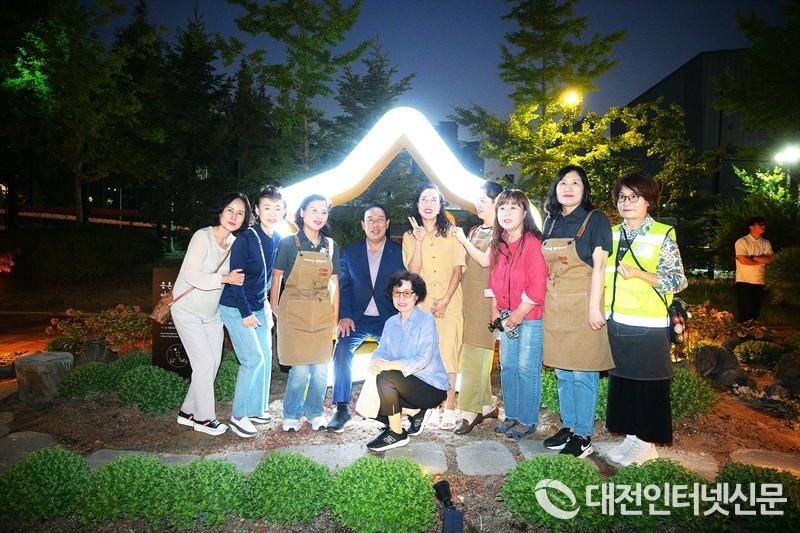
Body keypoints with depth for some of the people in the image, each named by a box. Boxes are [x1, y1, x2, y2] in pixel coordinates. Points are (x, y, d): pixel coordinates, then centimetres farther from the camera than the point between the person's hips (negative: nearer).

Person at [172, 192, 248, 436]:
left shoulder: (235, 243, 0)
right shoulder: (203, 236, -20)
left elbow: (237, 276, 12)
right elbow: (191, 275, -25)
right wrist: (225, 279, -27)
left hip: (212, 313, 7)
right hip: (188, 311, -7)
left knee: (213, 363, 11)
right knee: (205, 363, -6)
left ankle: (187, 412, 27)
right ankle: (203, 418, 12)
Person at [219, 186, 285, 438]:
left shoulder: (279, 240, 1)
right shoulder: (246, 239, -19)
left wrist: (266, 302, 9)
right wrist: (245, 313, -17)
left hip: (259, 307, 7)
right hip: (236, 308, -7)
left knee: (265, 357, 10)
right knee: (254, 359, -9)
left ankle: (256, 408, 26)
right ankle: (238, 416, 5)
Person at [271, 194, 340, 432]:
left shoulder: (331, 246, 7)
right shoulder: (289, 243, -4)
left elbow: (334, 283, 10)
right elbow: (276, 277, 2)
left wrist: (335, 316, 9)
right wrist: (274, 308, 1)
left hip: (322, 314, 4)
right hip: (294, 312, -3)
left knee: (321, 368, 6)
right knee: (301, 369, -4)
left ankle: (315, 412, 27)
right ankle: (291, 415, 19)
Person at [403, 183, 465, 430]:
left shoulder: (451, 233, 5)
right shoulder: (409, 236, 8)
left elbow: (458, 268, -1)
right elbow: (413, 271, -4)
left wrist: (446, 299, -11)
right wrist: (419, 241, -14)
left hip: (450, 303, -1)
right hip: (423, 304, 1)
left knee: (448, 353, -6)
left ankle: (449, 408, 2)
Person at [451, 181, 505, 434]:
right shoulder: (474, 231, 17)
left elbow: (485, 260, -16)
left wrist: (463, 240, -7)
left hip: (486, 298, -8)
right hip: (469, 298, 8)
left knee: (474, 356, -9)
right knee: (477, 356, 10)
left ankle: (470, 412, -3)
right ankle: (487, 405, 21)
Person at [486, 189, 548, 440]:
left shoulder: (532, 243, -14)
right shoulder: (498, 245, 8)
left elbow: (537, 286, -18)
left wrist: (518, 314, -14)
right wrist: (495, 311, 5)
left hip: (530, 317, -7)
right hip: (507, 317, 7)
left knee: (527, 368, 1)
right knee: (507, 366, 13)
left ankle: (527, 421, 16)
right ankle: (511, 416, 27)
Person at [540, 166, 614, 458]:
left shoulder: (595, 220, -5)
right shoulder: (551, 221, 12)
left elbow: (599, 266, -10)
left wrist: (594, 307, -16)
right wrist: (544, 302, 12)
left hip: (582, 306, -6)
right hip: (554, 308, 6)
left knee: (583, 373, 1)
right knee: (562, 373, 14)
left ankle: (583, 435, 13)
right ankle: (568, 426, 28)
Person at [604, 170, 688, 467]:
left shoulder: (663, 235, -5)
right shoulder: (612, 234, 11)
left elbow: (677, 280, -8)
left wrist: (638, 274, -21)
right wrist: (600, 312, 8)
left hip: (648, 327, -5)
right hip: (615, 324, 5)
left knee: (648, 384, 4)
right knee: (621, 381, 12)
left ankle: (647, 443, 19)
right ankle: (630, 437, 26)